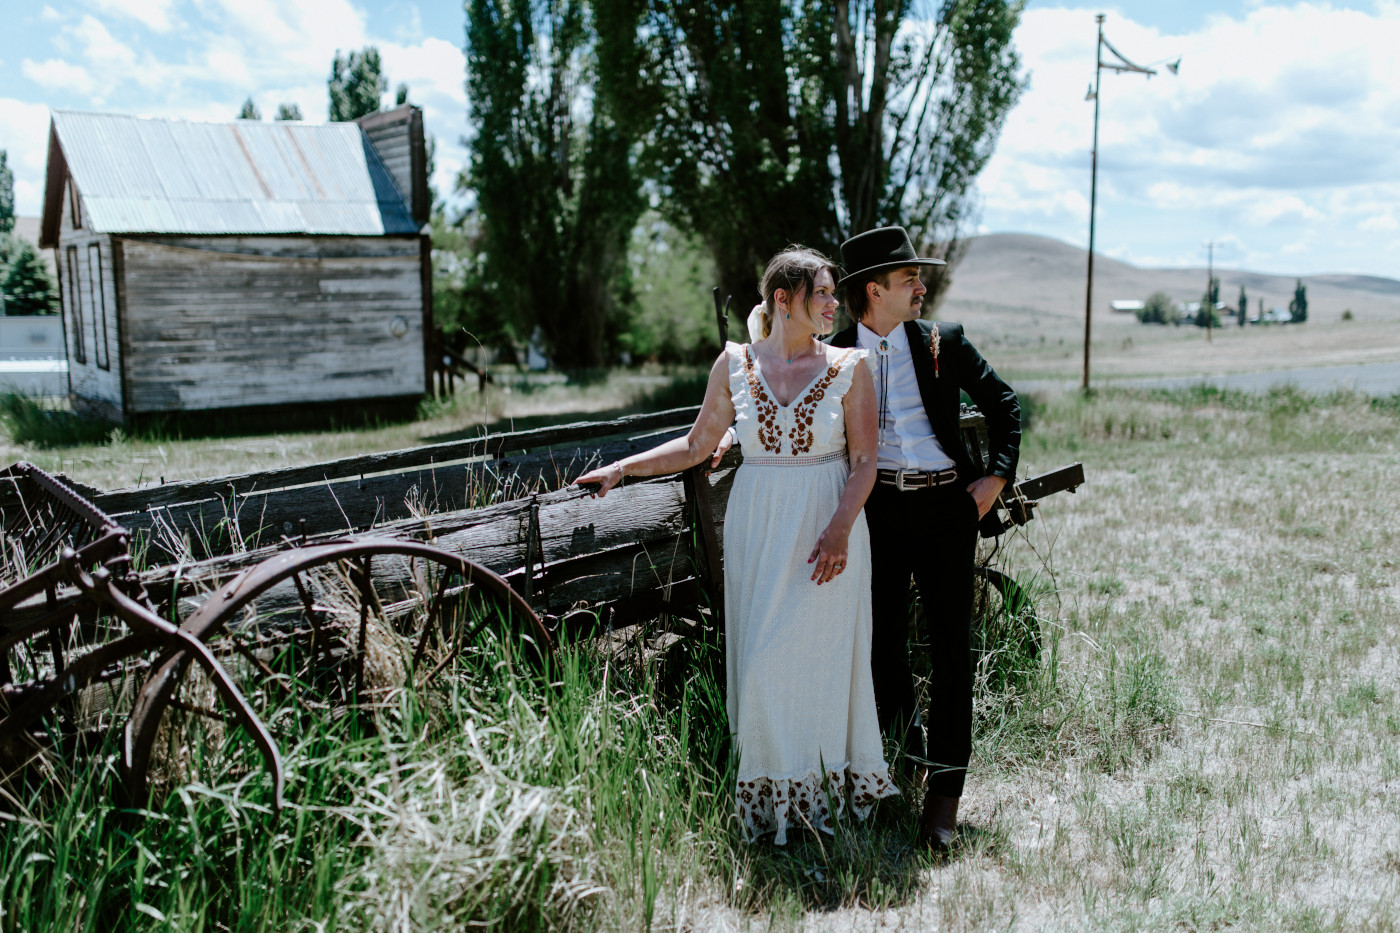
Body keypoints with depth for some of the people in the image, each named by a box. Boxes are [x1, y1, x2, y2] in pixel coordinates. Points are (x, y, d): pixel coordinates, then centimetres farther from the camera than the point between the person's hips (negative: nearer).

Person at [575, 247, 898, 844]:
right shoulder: (735, 364, 3)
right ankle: (770, 789, 17)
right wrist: (622, 468, 5)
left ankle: (825, 787, 18)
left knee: (819, 652, 1)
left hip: (828, 527, -1)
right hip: (757, 526, 2)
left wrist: (839, 530, -16)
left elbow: (864, 462, -3)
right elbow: (696, 446, 10)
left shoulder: (848, 368, -1)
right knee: (760, 657, 3)